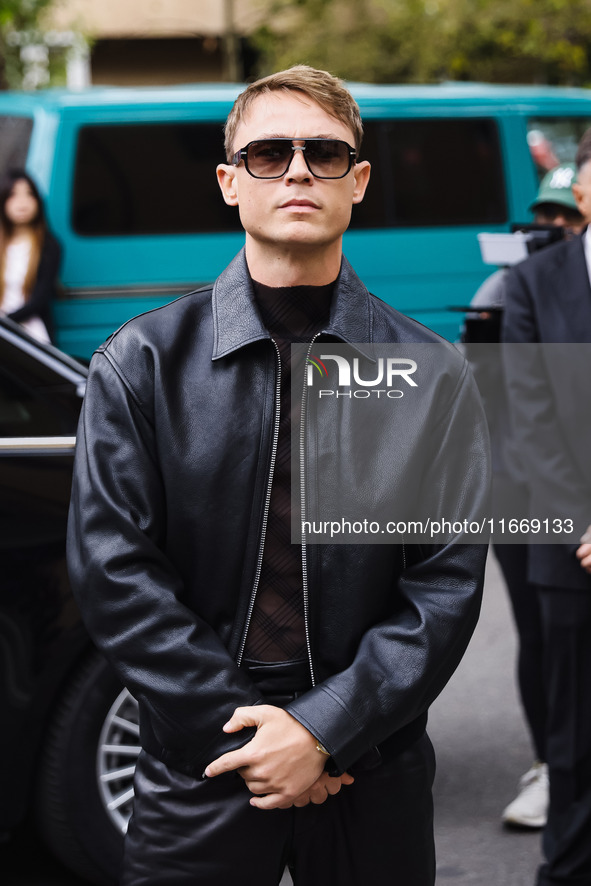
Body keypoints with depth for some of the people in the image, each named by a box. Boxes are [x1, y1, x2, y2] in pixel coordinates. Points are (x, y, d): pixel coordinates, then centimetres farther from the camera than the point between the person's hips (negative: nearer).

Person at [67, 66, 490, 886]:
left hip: (374, 773, 1)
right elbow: (113, 570, -5)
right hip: (198, 771, 0)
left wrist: (324, 729, -12)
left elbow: (446, 583, -3)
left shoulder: (434, 377, 1)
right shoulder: (138, 365, -1)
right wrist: (240, 729, -11)